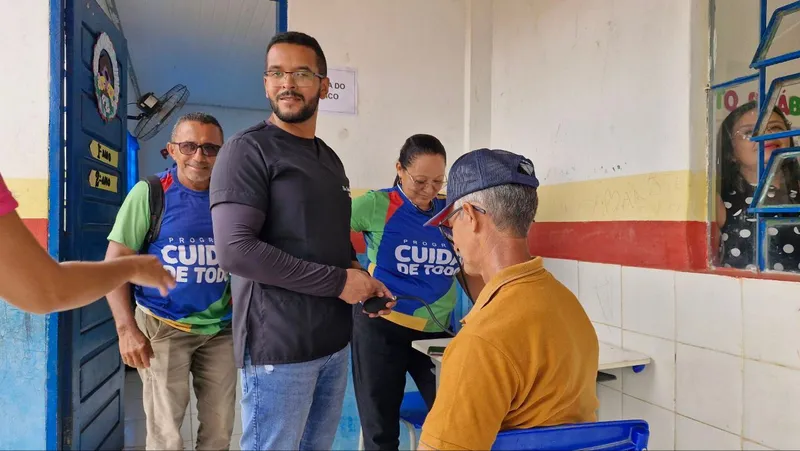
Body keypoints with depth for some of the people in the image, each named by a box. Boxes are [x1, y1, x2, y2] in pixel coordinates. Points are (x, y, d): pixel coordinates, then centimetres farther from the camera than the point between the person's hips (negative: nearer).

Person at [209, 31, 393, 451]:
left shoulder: (330, 159, 14)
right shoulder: (248, 150, -10)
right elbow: (235, 250, -21)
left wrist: (361, 279, 1)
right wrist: (338, 282, -17)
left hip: (334, 342, 7)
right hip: (279, 347, -7)